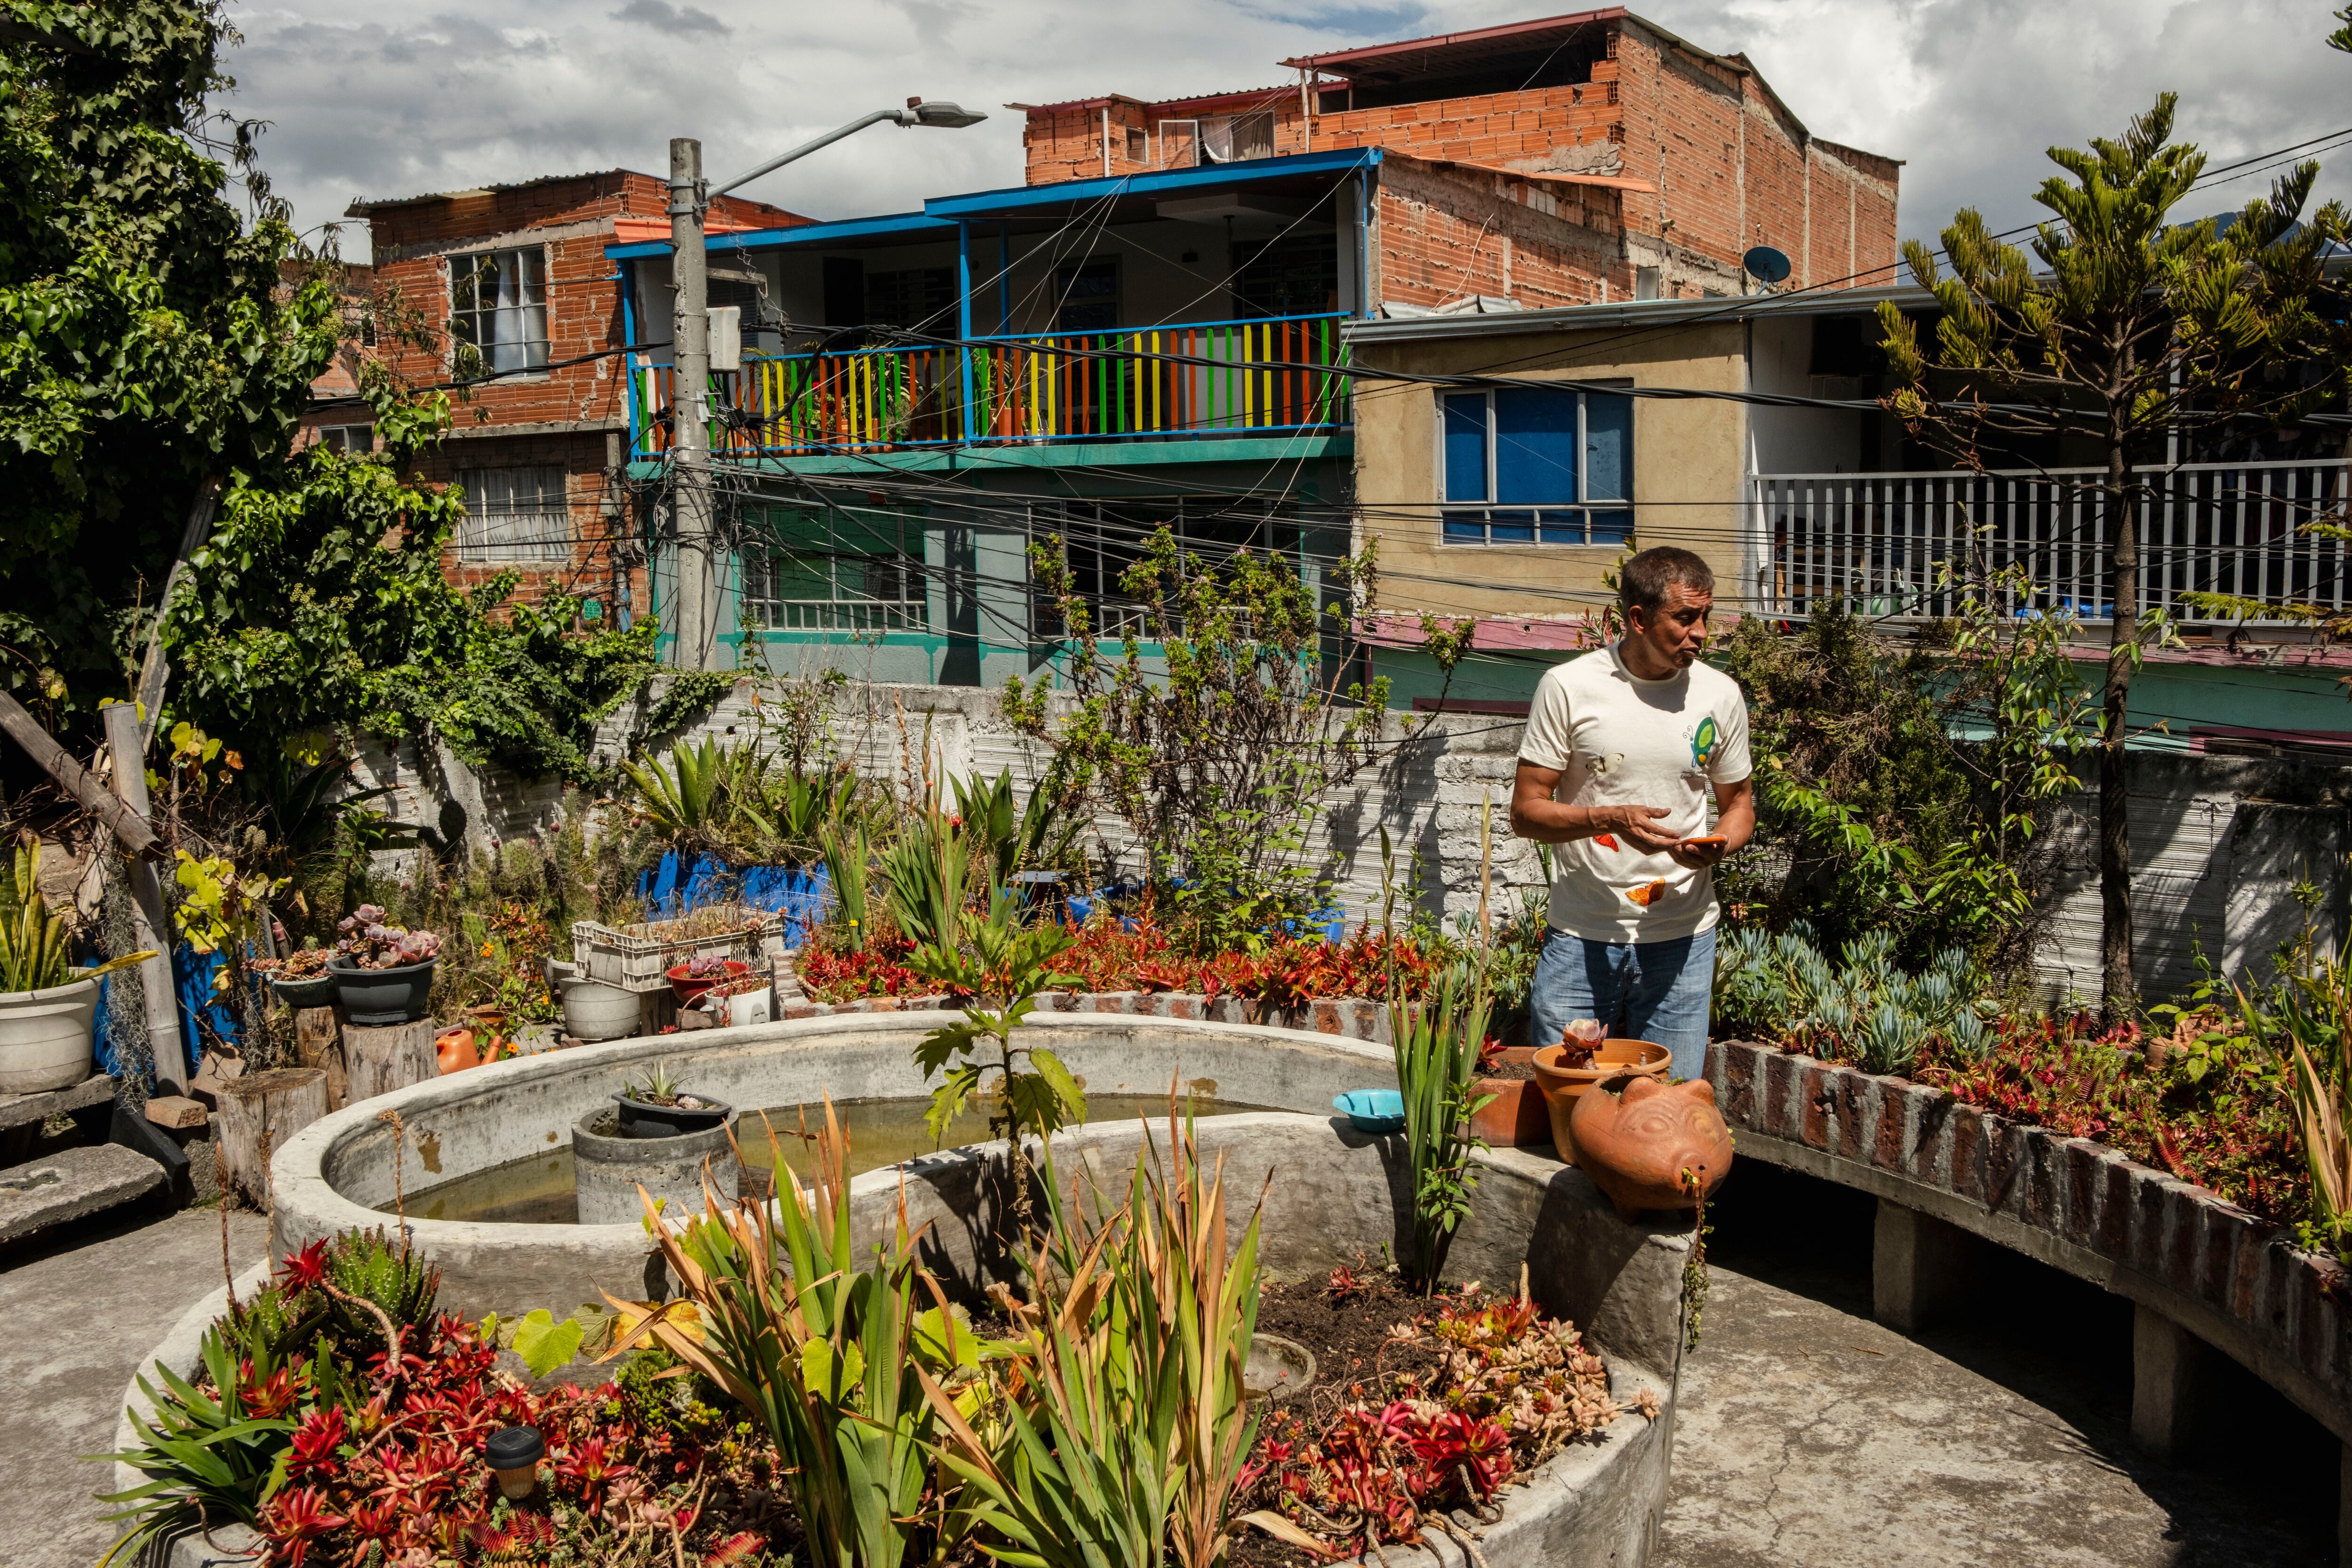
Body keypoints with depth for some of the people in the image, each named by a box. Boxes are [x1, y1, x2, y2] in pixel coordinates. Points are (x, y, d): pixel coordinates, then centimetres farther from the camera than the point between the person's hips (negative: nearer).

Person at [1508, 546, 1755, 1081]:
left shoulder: (1720, 695, 3)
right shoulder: (1568, 687, -6)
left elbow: (1739, 802, 15)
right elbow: (1525, 812, -5)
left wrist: (1718, 846, -8)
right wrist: (1609, 820, -22)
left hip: (1681, 938, 2)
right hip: (1580, 936, -2)